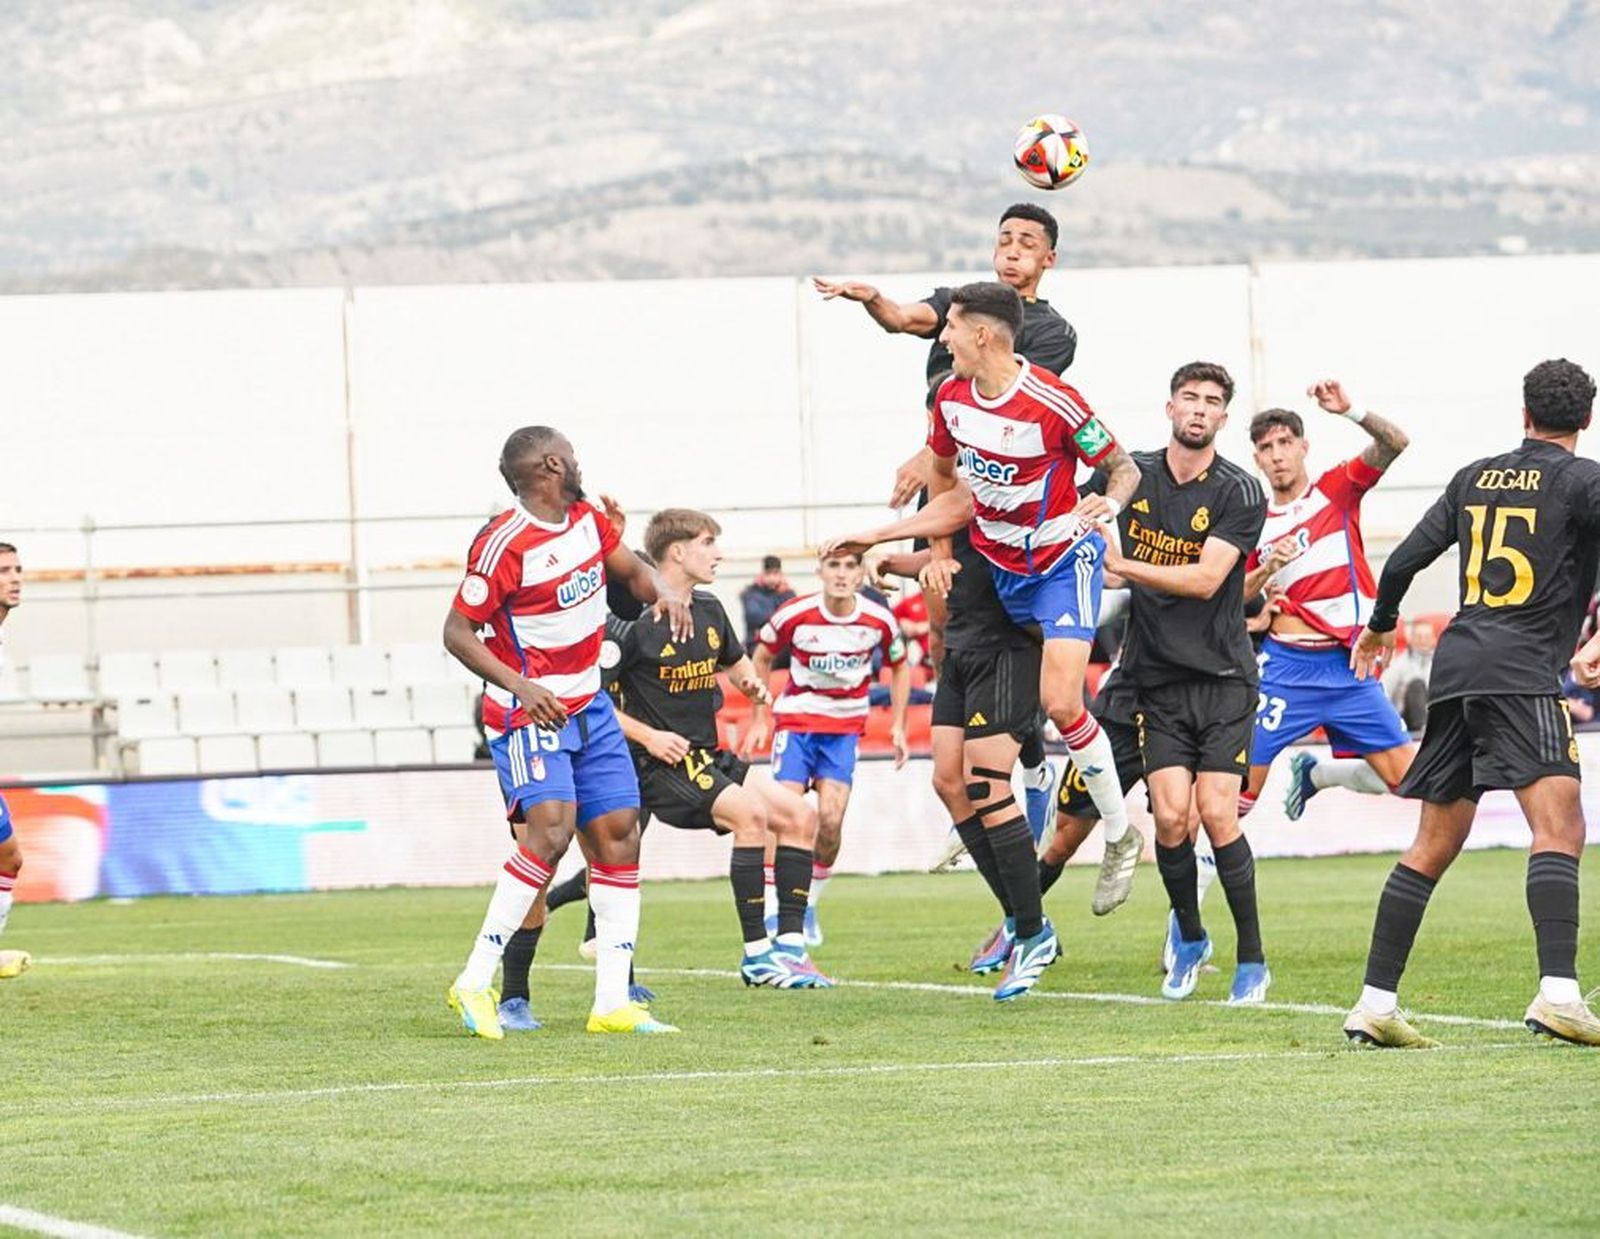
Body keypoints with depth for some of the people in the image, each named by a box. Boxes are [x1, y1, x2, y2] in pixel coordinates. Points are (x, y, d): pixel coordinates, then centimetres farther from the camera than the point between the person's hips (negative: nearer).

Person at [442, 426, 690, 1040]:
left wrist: (663, 591, 0)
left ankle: (612, 1002, 6)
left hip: (589, 707, 9)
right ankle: (475, 983, -17)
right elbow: (457, 632, -15)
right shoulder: (505, 545, -19)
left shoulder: (588, 520, 6)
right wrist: (518, 685, -27)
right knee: (551, 829, -25)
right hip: (531, 713, -9)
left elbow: (631, 568, 23)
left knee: (618, 834, 3)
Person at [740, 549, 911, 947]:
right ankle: (772, 912, -5)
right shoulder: (794, 616, -14)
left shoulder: (879, 621, -9)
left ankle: (809, 906, 11)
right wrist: (759, 719, 3)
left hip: (845, 727, 1)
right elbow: (761, 659, 4)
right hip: (795, 718, -1)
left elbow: (899, 666, 10)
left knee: (830, 820, -10)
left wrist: (897, 725, 6)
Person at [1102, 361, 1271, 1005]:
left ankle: (1252, 960, 1)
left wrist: (1123, 565, -21)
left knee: (1217, 813, -12)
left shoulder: (1239, 493, -6)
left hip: (1222, 674, -2)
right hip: (1155, 677, 2)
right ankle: (1189, 936, 16)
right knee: (1171, 814, -11)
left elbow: (1206, 579, -15)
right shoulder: (1132, 475, 4)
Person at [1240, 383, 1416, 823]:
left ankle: (1311, 774, 23)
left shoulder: (1336, 489, 5)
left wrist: (1351, 411, -26)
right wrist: (1267, 569, -8)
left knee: (1407, 777, -1)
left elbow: (1394, 444, -10)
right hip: (1287, 667, -1)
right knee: (1244, 784, -10)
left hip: (1350, 668, 1)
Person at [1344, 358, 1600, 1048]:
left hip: (1455, 670, 7)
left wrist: (1380, 627, 36)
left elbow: (1405, 559, 20)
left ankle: (1374, 1003, 11)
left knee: (1433, 846, 12)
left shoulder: (1474, 479, 17)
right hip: (1522, 674, -7)